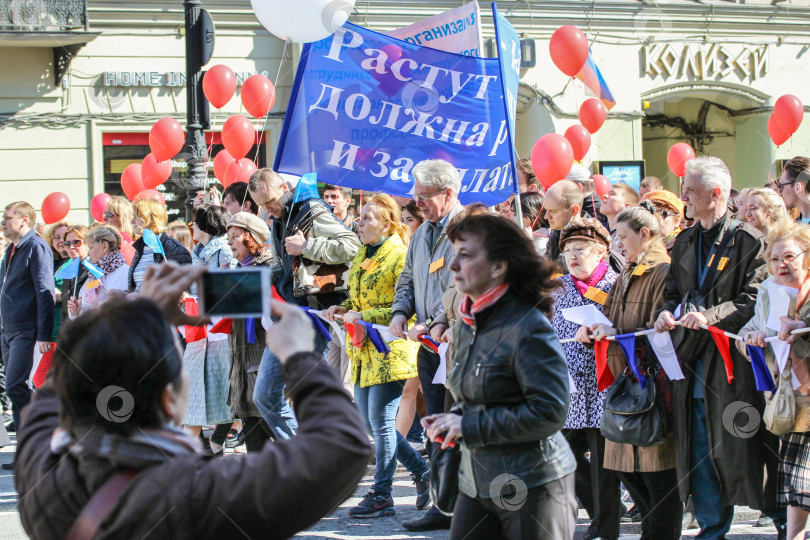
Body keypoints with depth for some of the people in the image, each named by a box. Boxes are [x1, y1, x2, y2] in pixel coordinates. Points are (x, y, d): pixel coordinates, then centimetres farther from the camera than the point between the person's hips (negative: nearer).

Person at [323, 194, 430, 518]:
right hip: (364, 349, 9)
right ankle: (422, 470, 23)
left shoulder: (400, 256, -12)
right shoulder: (362, 256, 15)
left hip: (391, 349, -9)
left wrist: (364, 317, -19)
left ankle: (381, 495, 4)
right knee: (368, 422, 10)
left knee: (381, 422, -6)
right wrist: (342, 309, 7)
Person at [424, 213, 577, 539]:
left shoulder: (528, 327, -16)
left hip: (531, 485, -7)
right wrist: (451, 420, 2)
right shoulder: (466, 326, 10)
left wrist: (468, 426, -17)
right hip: (477, 483, 7)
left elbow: (549, 412, -21)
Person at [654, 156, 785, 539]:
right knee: (699, 452, 8)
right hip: (693, 363, 6)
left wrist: (711, 316, -24)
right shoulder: (684, 243, 14)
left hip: (732, 362, -6)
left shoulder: (748, 241, -7)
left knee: (740, 448, -2)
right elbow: (672, 291, 19)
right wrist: (668, 311, -3)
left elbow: (754, 301, -13)